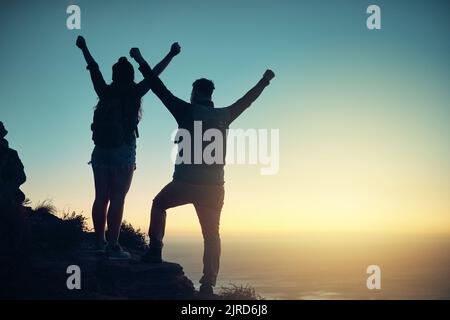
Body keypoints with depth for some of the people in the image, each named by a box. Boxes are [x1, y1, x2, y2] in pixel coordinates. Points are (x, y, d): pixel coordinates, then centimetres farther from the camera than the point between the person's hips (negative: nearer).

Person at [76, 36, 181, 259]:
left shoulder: (105, 92, 8)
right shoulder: (133, 93, -1)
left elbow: (94, 68, 22)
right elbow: (153, 75, 6)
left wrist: (84, 48, 36)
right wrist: (171, 55, 16)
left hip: (101, 151, 4)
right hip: (123, 152, -4)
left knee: (101, 197, 7)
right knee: (117, 199, -6)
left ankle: (100, 242, 10)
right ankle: (113, 246, -8)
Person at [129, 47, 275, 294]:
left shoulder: (187, 111, -2)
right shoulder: (223, 116, 8)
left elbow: (159, 88, 0)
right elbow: (246, 100, 24)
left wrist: (141, 62, 9)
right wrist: (264, 81, 39)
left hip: (185, 182, -3)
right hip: (213, 186, 3)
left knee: (159, 205, 24)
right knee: (211, 234, 7)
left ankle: (155, 249, 12)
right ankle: (208, 284, 1)